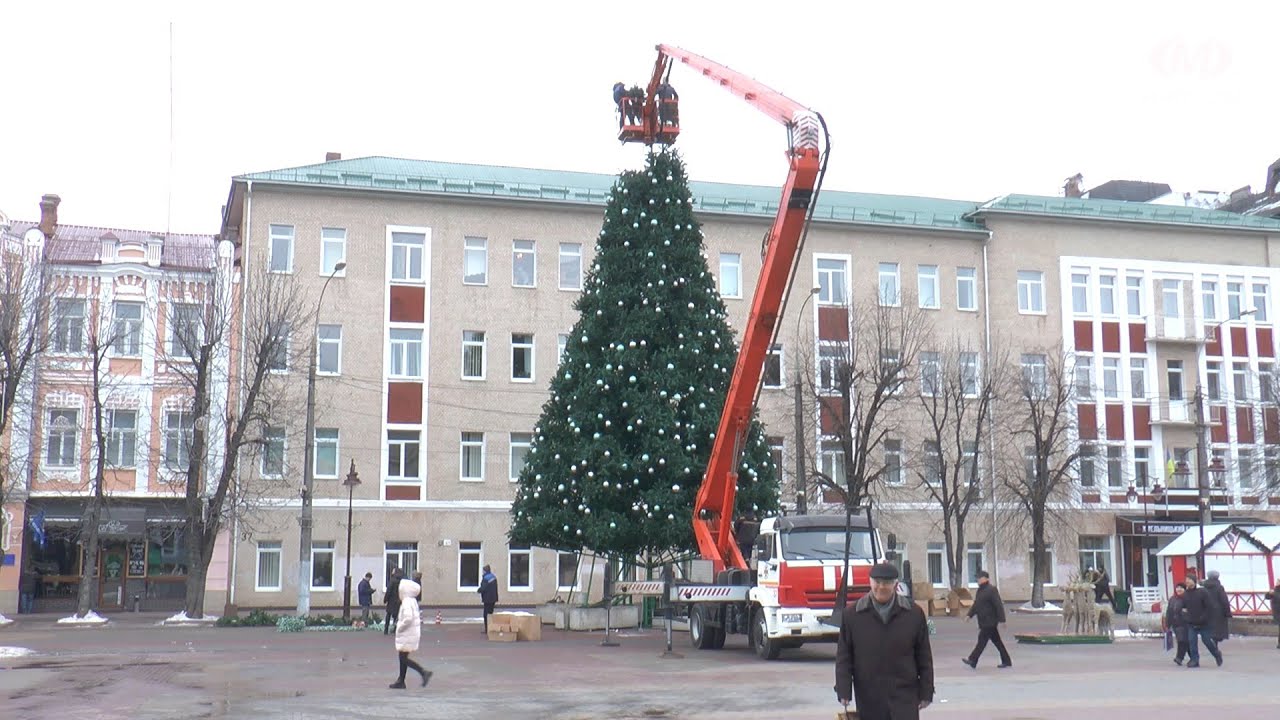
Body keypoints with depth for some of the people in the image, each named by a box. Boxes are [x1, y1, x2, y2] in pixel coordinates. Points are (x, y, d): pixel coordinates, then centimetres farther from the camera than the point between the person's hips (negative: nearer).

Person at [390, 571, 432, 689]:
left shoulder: (407, 602, -18)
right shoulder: (412, 601, 13)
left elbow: (408, 618, -31)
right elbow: (418, 616, 21)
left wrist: (400, 627, -17)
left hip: (407, 635, -10)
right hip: (411, 633, 10)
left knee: (404, 658, -7)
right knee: (403, 657, 14)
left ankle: (423, 672, -12)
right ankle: (400, 681, 18)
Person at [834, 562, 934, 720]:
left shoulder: (914, 614, 1)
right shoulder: (852, 615, 0)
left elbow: (924, 657, 6)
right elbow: (843, 658, 2)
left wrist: (926, 692, 3)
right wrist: (844, 691, -5)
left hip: (904, 697, -1)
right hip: (869, 699, 1)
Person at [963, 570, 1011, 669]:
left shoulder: (991, 590, -15)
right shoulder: (980, 590, 14)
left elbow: (999, 606, -19)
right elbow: (975, 605, 20)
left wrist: (1001, 620, -21)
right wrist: (969, 615, 9)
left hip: (990, 622, -10)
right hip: (984, 621, 10)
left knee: (982, 640, -7)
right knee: (997, 641, 12)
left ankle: (973, 661, -6)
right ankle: (1006, 661, 17)